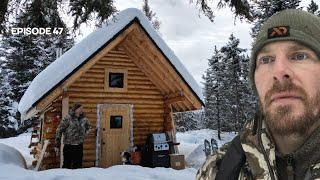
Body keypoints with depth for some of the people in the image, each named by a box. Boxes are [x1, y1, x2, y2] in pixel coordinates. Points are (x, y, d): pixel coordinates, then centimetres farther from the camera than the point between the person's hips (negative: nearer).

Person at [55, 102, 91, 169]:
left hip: (79, 145, 5)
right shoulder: (68, 118, -11)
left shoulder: (84, 119, 4)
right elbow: (59, 129, -7)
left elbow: (88, 126, 25)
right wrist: (57, 141, -6)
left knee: (78, 164, 11)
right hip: (69, 145, -5)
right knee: (67, 164, 1)